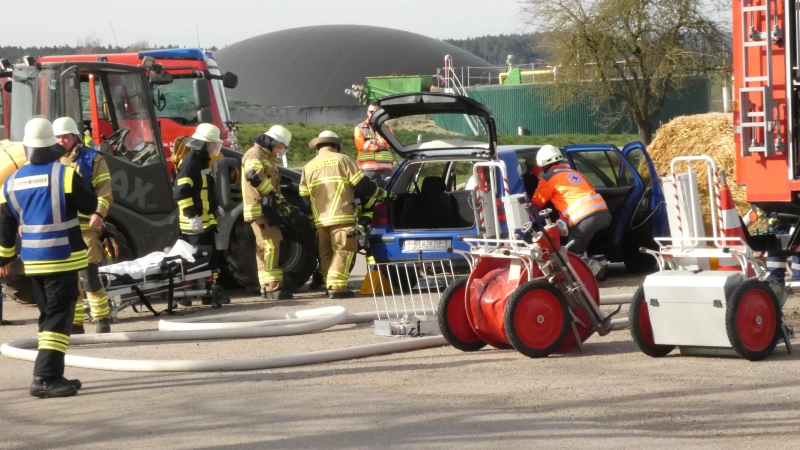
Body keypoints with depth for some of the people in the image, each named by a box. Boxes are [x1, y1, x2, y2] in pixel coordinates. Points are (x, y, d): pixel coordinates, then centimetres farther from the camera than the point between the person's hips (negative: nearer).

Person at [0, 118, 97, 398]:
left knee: (48, 316, 17)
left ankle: (51, 375, 19)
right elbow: (90, 206, -5)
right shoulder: (65, 174, -15)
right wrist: (77, 181, 9)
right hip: (63, 259, -6)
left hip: (33, 260, 6)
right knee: (59, 318, -7)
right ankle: (45, 378, -17)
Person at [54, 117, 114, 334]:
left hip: (85, 227, -5)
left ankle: (102, 319, -1)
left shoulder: (92, 159, 1)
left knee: (88, 275, -11)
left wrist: (99, 213, -22)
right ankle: (74, 323, 14)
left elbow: (105, 192, -5)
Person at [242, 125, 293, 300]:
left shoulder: (268, 158, 24)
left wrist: (281, 201, 12)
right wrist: (273, 195, -22)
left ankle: (267, 287, 15)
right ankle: (273, 286, -19)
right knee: (270, 245, -15)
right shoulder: (254, 155, -9)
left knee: (264, 249, 11)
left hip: (268, 210, 10)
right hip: (259, 209, -10)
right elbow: (253, 176, -28)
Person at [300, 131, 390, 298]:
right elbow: (362, 184, -1)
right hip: (341, 217, -5)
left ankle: (330, 285, 15)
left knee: (326, 254, 15)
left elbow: (304, 198, 18)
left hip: (320, 220, 5)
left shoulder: (308, 167, 19)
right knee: (343, 251, -7)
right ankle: (336, 287, -17)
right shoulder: (342, 159, 3)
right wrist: (380, 193, 13)